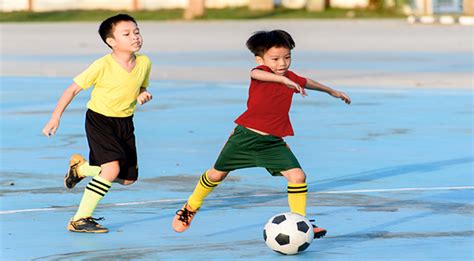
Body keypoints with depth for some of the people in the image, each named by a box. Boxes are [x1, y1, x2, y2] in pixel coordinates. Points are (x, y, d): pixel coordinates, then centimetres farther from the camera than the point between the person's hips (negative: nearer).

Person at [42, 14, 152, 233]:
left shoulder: (144, 63, -7)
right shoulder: (102, 66, -21)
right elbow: (73, 89, -13)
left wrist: (143, 95, -11)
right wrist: (55, 117, -14)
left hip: (125, 122, 6)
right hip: (99, 120, -6)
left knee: (128, 178, 6)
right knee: (112, 168, -24)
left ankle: (80, 168, 31)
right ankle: (79, 220, -14)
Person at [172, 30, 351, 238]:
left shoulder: (291, 78, 4)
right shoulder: (262, 72, -15)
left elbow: (306, 83, 28)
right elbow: (255, 74, -43)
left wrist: (332, 92, 42)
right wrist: (283, 79, -55)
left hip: (272, 142, 4)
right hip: (245, 136, -4)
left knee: (297, 176, -12)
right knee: (217, 174, 11)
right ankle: (190, 208, 35)